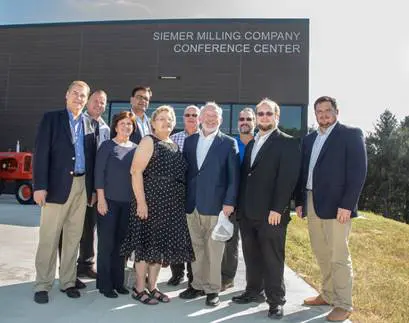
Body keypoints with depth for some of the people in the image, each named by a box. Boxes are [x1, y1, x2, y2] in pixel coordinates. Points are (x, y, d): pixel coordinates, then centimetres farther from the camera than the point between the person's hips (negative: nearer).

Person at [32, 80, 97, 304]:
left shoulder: (90, 125, 13)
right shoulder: (51, 118, 2)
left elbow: (91, 157, 10)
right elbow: (41, 153, -6)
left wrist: (92, 188, 6)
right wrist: (40, 186, -14)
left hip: (82, 186, 4)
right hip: (58, 185, -4)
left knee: (74, 237, 9)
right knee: (49, 238, 2)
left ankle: (68, 282, 20)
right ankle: (42, 285, 13)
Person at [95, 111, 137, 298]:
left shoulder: (136, 149, 9)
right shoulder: (107, 146, -1)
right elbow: (99, 173, -5)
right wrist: (101, 199, -11)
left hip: (128, 202, 4)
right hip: (109, 200, -3)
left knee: (121, 242, 9)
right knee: (106, 242, 3)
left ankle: (118, 281, 21)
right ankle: (104, 283, 15)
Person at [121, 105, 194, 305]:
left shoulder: (174, 146, 14)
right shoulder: (148, 141, -7)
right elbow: (136, 171, -15)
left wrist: (178, 201, 11)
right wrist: (141, 201, -21)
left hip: (171, 205, 7)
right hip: (150, 202, -7)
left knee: (161, 244, 13)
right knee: (146, 244, 2)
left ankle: (152, 287, 26)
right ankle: (139, 289, 17)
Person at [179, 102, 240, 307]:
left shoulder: (229, 143, 0)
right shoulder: (189, 141, 12)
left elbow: (234, 176, -4)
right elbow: (184, 170, 12)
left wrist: (229, 202, -11)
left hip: (215, 204, -4)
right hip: (192, 204, 4)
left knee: (214, 249, 4)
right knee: (196, 248, 13)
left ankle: (213, 289, 17)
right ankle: (197, 285, 27)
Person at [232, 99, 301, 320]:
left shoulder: (288, 143, -5)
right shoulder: (250, 143, 17)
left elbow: (287, 179, -13)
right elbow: (244, 176, 15)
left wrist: (277, 209, -19)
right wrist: (240, 206, 9)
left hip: (271, 213, -6)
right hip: (247, 212, 6)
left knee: (272, 258, 4)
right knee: (251, 256, 16)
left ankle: (276, 301, 19)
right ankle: (254, 291, 32)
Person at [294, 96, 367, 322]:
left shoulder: (351, 134, -3)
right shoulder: (309, 139, 16)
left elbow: (358, 172, -10)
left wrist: (347, 205, -17)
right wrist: (299, 201, 9)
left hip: (336, 205, -6)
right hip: (312, 204, 6)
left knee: (338, 256, -1)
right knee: (321, 254, 14)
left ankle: (343, 305, 13)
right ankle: (328, 295, 30)